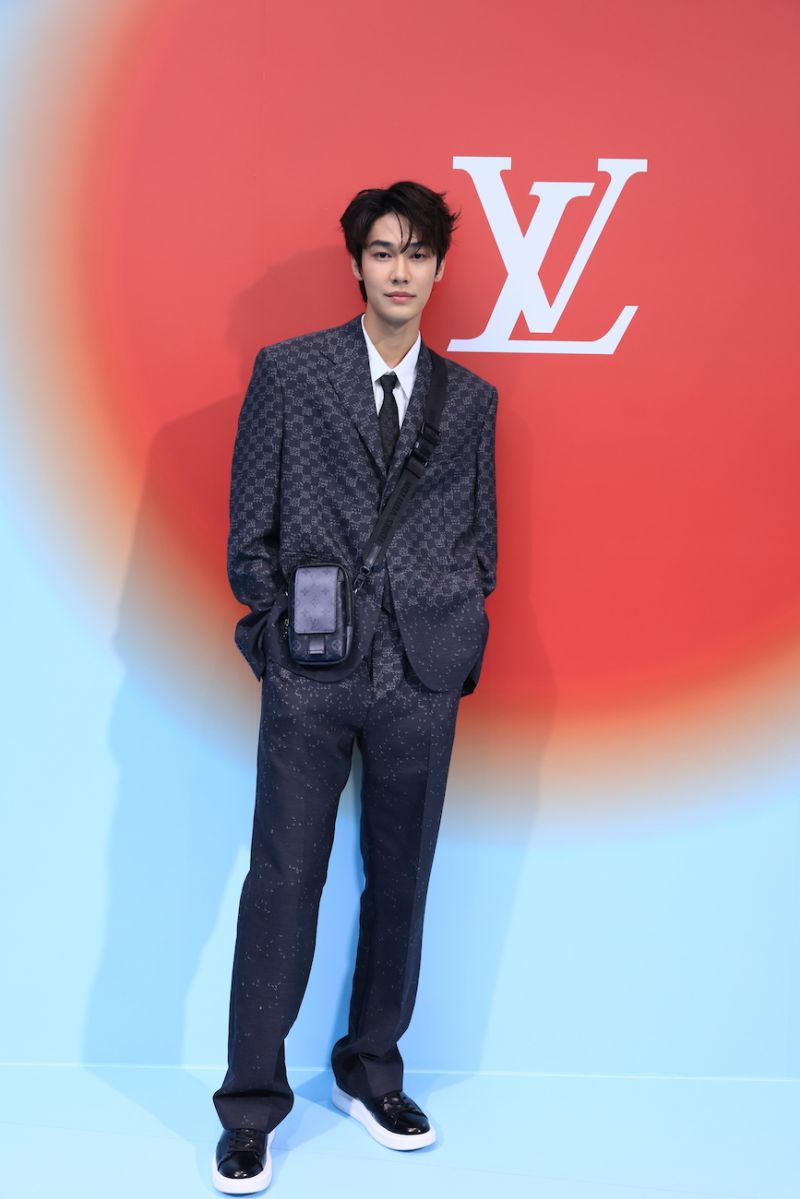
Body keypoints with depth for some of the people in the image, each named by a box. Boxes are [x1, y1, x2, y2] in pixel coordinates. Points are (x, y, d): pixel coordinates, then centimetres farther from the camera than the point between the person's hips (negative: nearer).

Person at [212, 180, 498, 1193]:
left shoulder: (471, 398, 10)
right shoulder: (287, 372, 3)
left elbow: (482, 537, 14)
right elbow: (250, 529, 4)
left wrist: (453, 632, 3)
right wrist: (284, 627, -1)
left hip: (424, 675, 3)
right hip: (311, 673, -2)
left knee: (401, 880, 11)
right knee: (283, 882, 1)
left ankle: (371, 1074, 30)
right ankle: (250, 1109, 16)